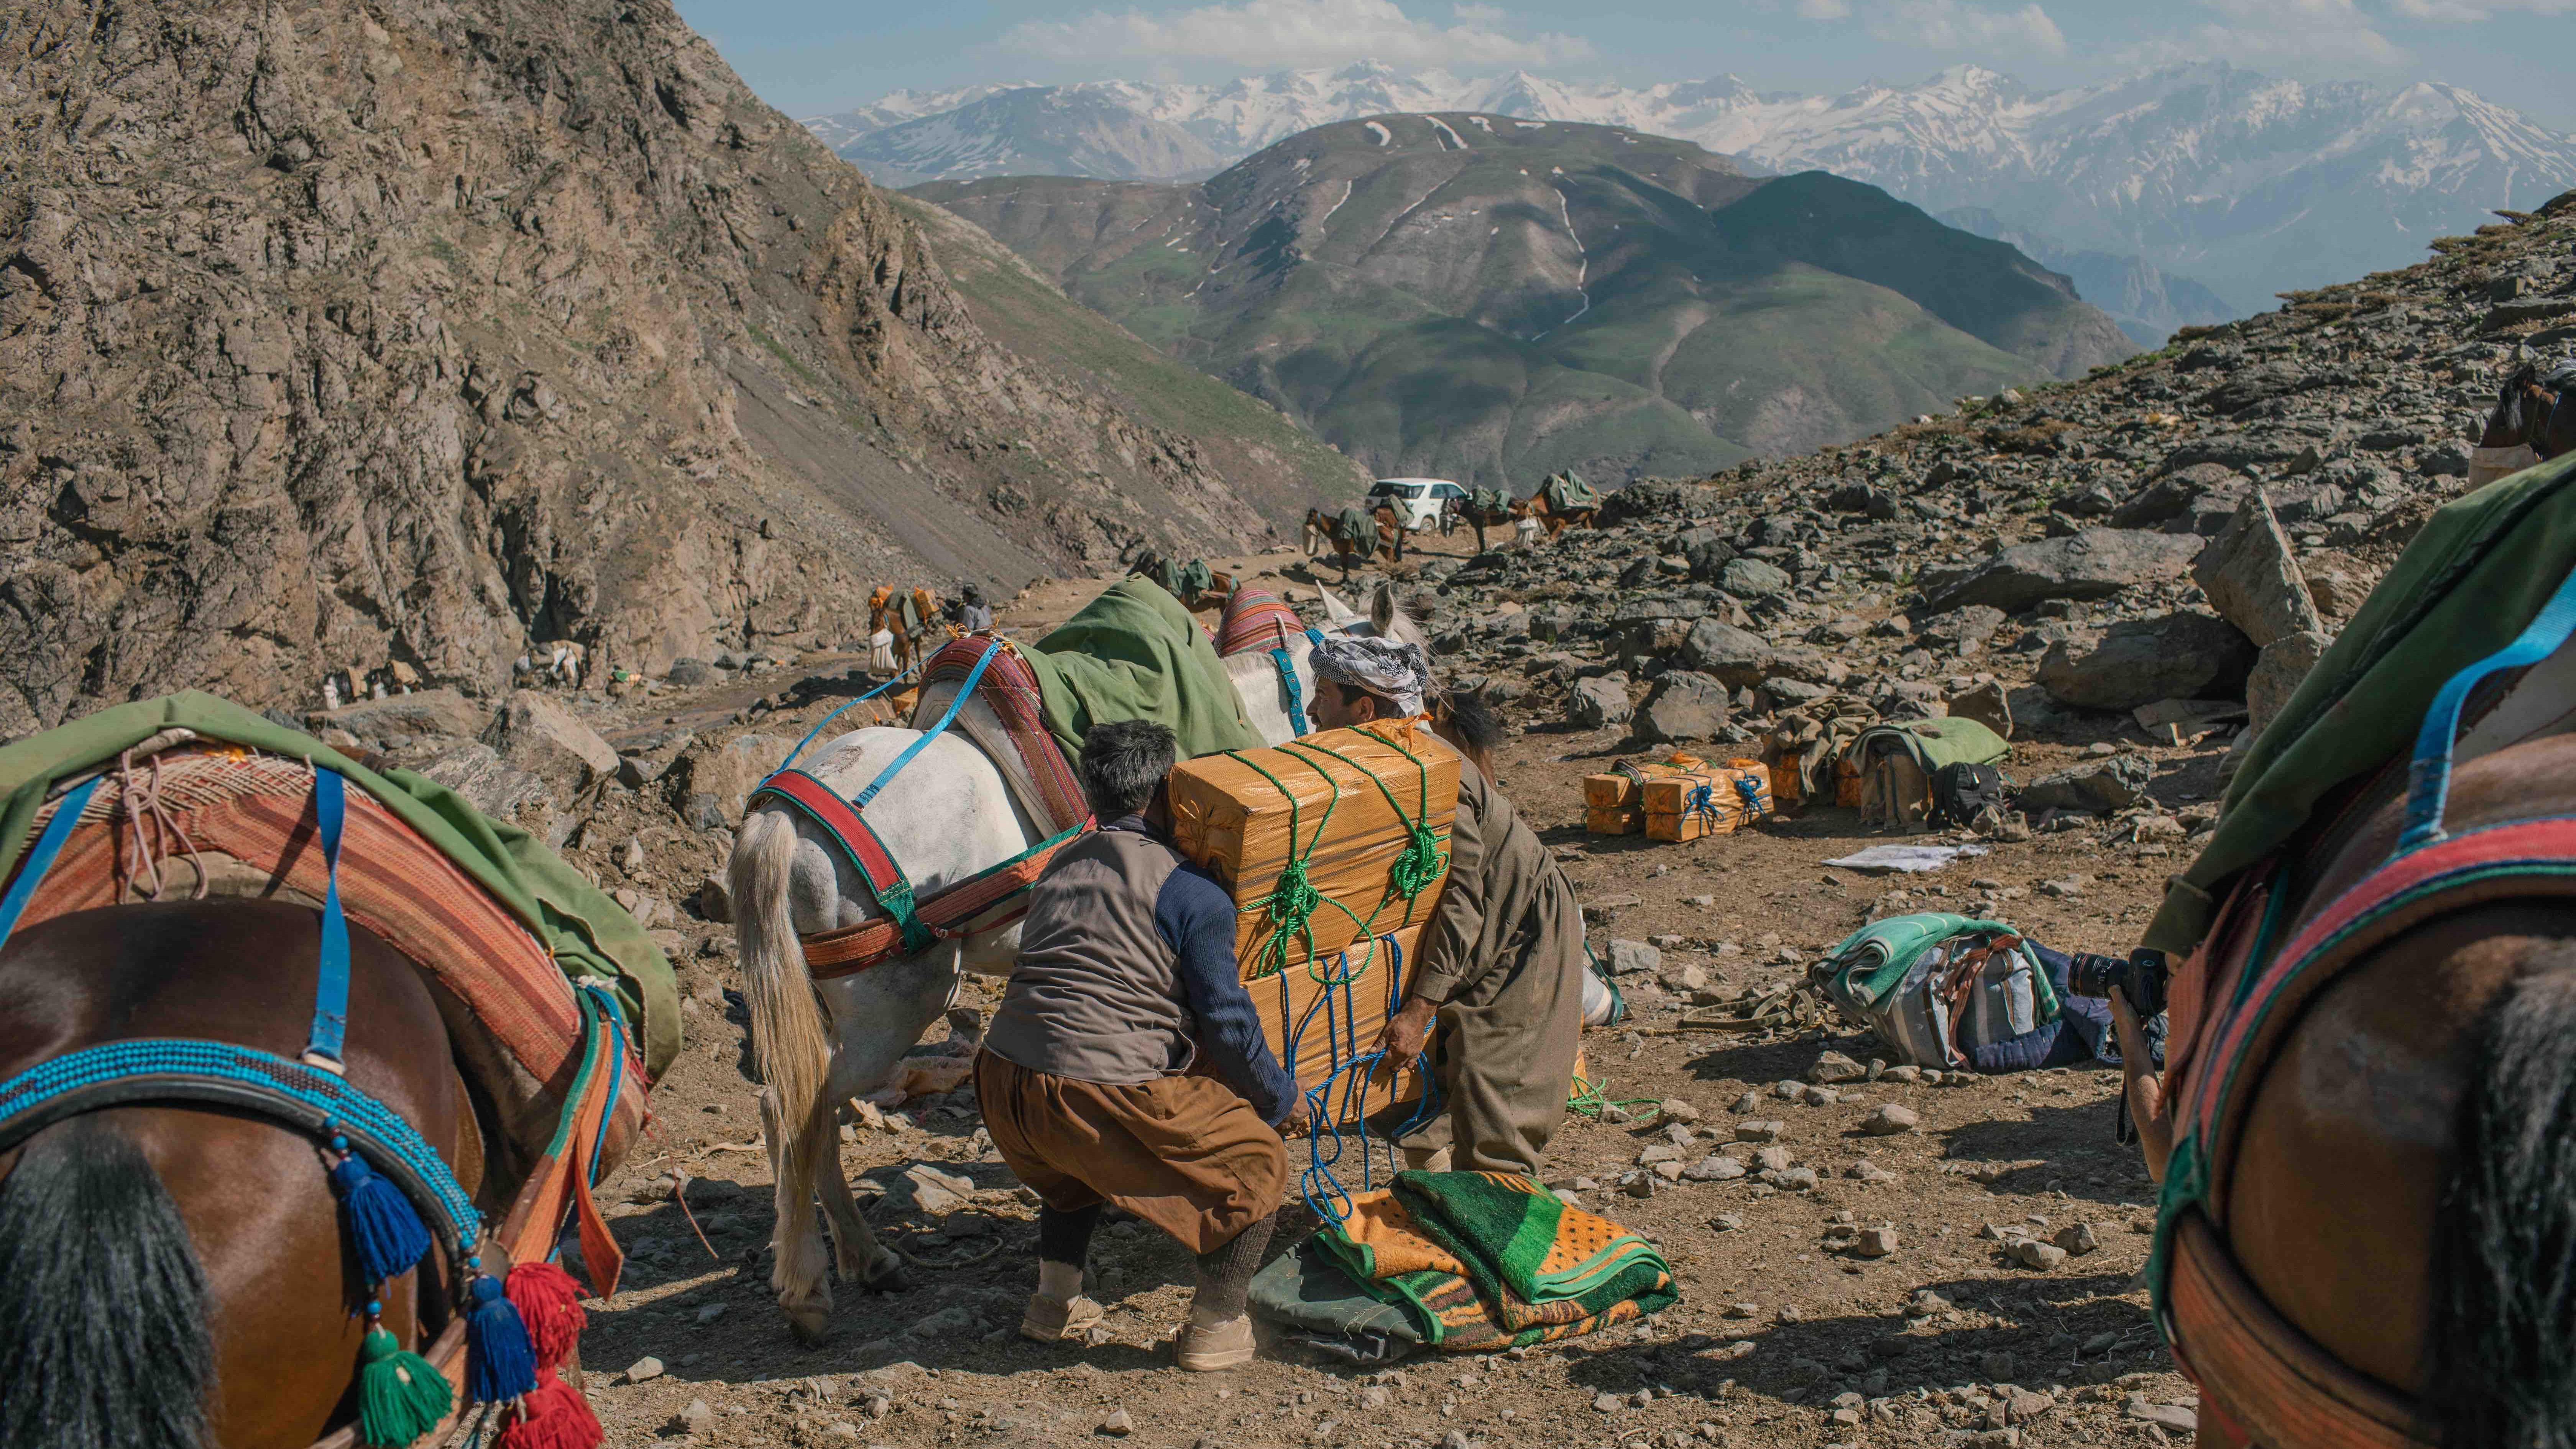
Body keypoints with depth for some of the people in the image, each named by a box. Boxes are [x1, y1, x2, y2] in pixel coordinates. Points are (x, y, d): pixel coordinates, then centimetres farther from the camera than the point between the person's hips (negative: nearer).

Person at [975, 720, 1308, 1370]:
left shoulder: (1062, 866, 19)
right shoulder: (1192, 890, -3)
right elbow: (1227, 1019, -3)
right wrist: (1283, 1099, 13)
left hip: (1001, 1080, 7)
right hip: (1101, 1093, -7)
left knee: (1074, 1162, 41)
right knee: (1257, 1162, 13)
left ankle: (1054, 1304, 39)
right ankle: (1214, 1327, 20)